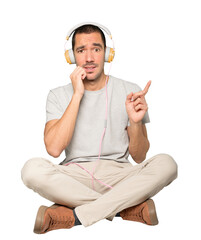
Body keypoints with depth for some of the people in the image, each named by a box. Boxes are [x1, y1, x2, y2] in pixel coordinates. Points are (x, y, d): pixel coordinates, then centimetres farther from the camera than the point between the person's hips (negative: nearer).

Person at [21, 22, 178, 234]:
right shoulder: (58, 95, 5)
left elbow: (139, 157, 4)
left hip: (117, 173, 1)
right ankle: (128, 207, -23)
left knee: (166, 163, -27)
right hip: (74, 175, 0)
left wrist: (135, 123, -17)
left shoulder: (130, 91, 5)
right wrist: (77, 95, -12)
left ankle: (75, 215, -27)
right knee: (32, 169, -30)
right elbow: (54, 149, -13)